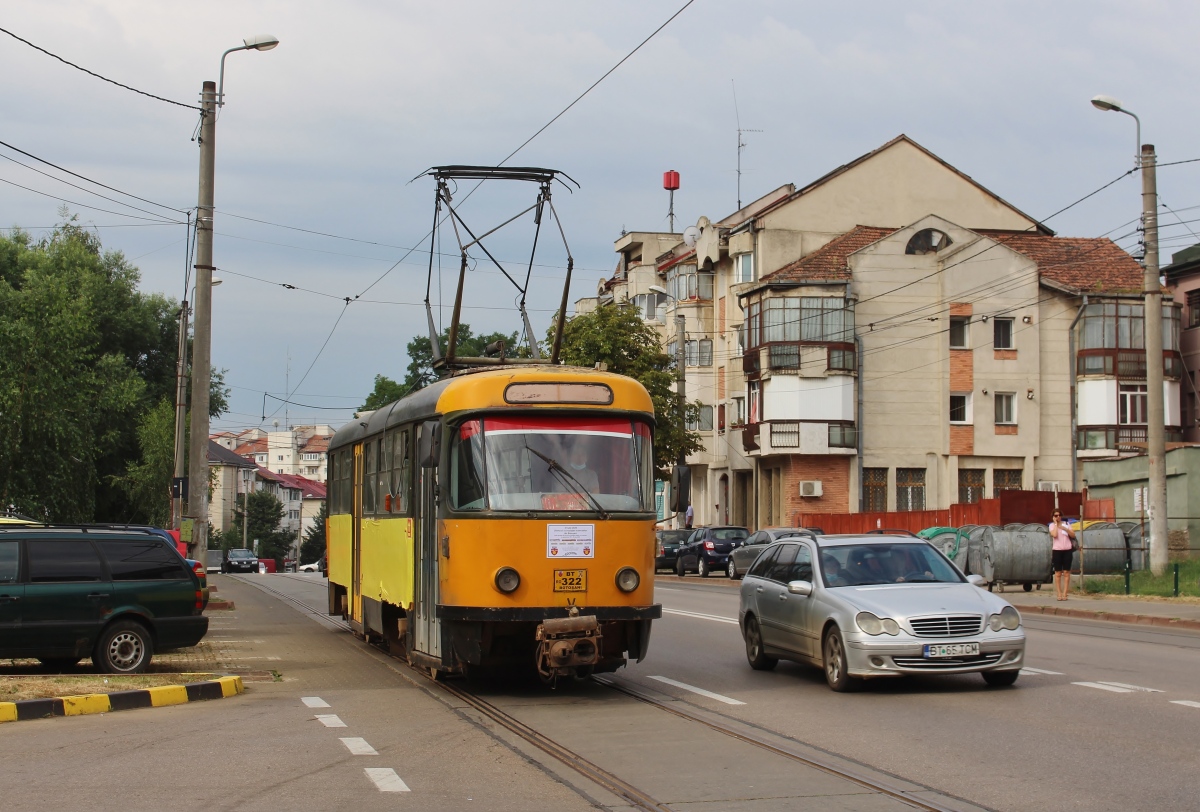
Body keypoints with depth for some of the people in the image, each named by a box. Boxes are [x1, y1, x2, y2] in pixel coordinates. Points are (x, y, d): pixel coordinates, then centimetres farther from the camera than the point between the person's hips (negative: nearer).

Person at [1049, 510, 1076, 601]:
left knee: (1066, 572, -1)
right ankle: (1059, 593, 1)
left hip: (1067, 550, 2)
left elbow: (1073, 535, 3)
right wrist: (1055, 524, -7)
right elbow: (1054, 535, -15)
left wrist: (1065, 528, -9)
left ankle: (1065, 593, 0)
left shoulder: (1066, 524, 11)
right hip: (1057, 550, -2)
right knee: (1058, 573, -1)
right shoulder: (1052, 525, 4)